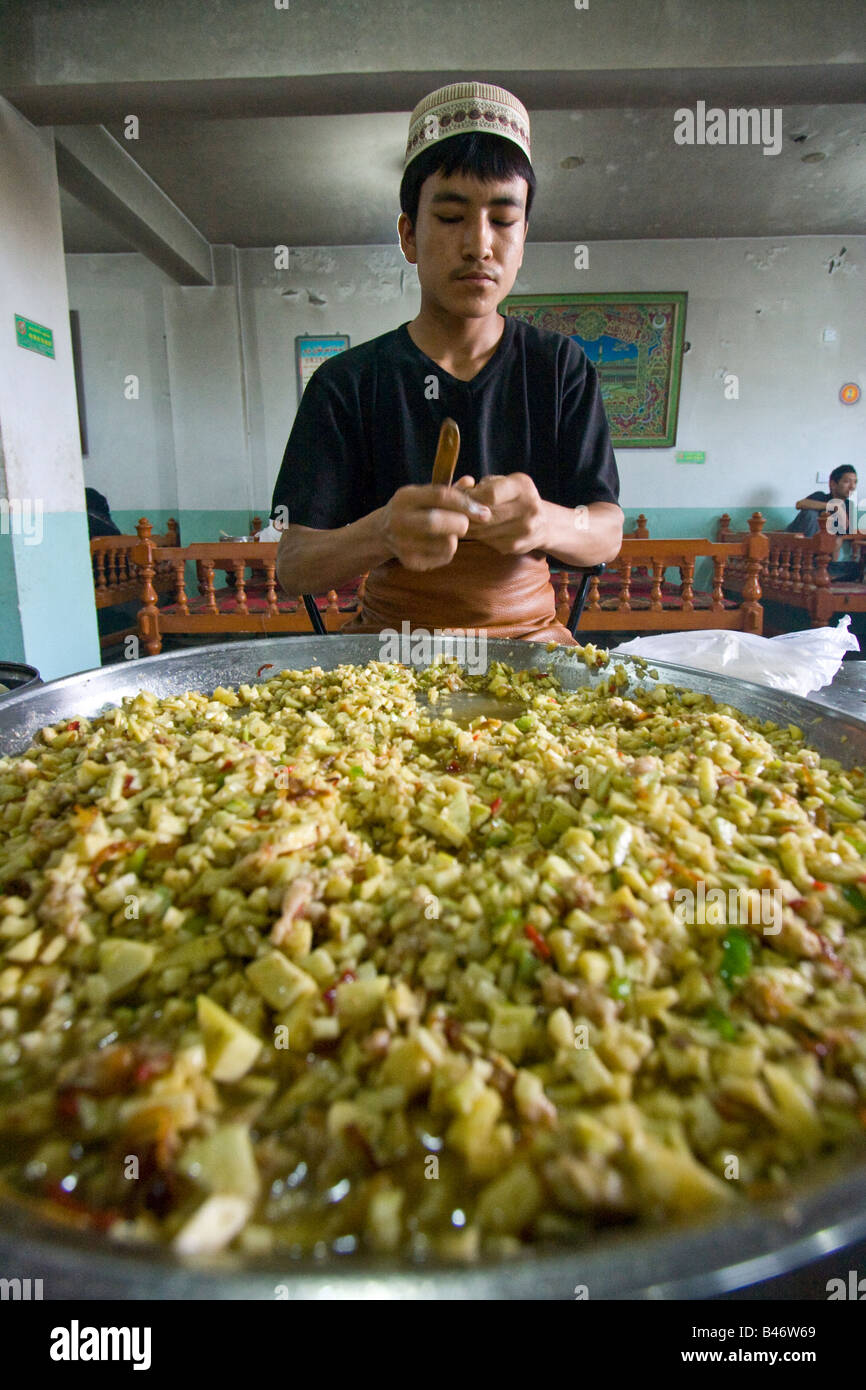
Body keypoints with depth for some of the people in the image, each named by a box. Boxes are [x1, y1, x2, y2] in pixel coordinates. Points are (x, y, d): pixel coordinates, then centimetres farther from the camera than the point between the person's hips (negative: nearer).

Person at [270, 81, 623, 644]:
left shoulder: (562, 367, 6)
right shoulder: (347, 381, 0)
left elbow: (607, 533, -1)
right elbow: (293, 567, -7)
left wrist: (542, 521, -25)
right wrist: (380, 533, -29)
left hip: (529, 637, 2)